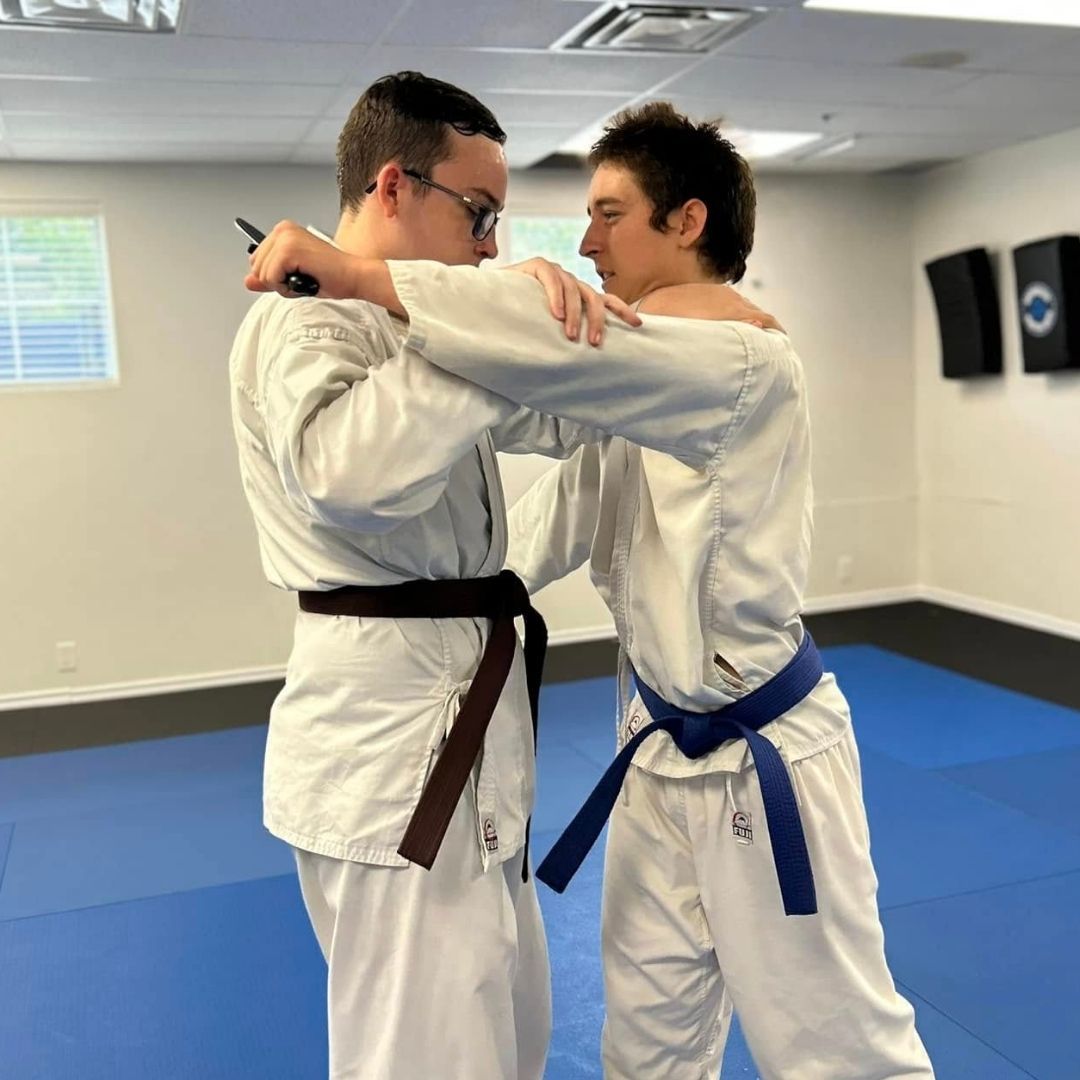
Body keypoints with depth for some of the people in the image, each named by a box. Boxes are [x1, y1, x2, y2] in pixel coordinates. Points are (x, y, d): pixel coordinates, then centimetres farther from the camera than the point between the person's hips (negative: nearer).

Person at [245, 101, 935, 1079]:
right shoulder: (641, 379, 9)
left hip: (762, 755, -8)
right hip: (661, 744, 8)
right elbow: (562, 514, 11)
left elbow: (576, 343, -37)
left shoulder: (744, 360, -21)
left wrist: (355, 275, -34)